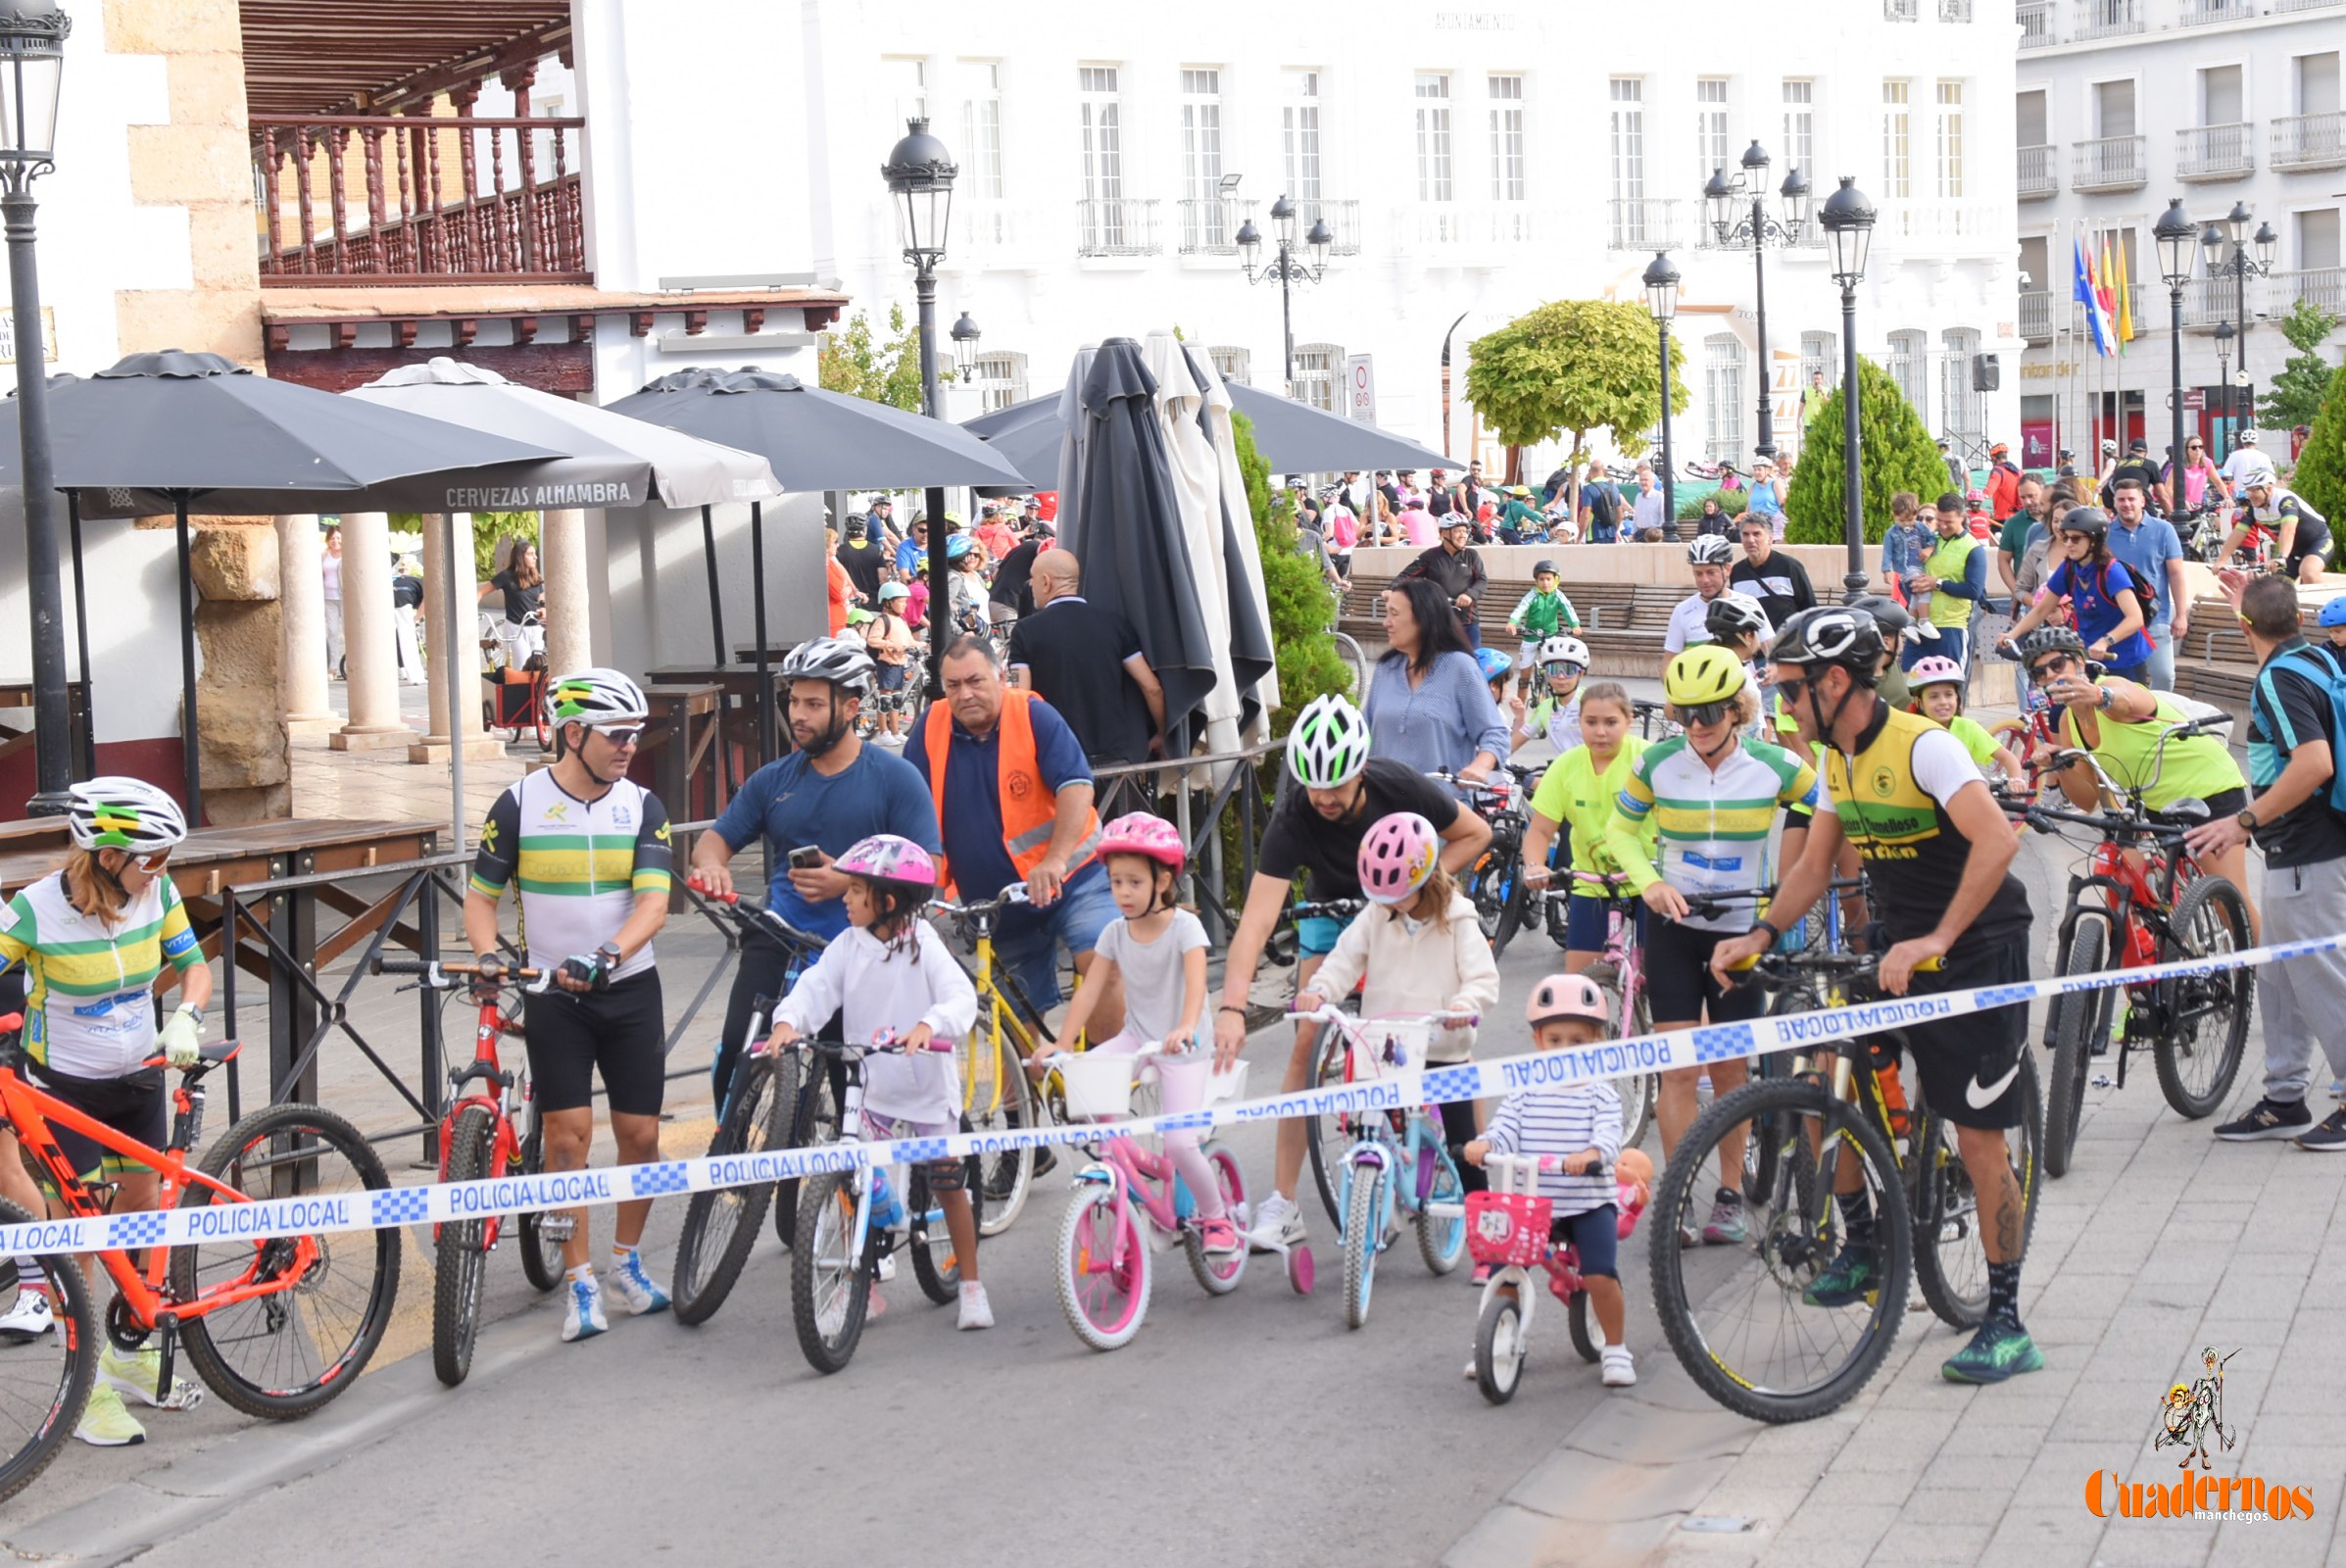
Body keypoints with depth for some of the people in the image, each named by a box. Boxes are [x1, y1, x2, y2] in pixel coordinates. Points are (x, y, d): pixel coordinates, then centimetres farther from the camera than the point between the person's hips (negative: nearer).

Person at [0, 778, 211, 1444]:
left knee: (140, 1215, 14)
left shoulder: (156, 892, -10)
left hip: (139, 1079, 5)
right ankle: (88, 1389, 8)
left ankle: (132, 1355, 32)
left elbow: (193, 964, -2)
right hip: (65, 1087, -5)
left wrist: (185, 1019, -21)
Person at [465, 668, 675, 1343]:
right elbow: (480, 896, 2)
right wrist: (488, 959, -18)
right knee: (568, 1135, -7)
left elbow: (652, 903, -12)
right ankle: (580, 1281, 3)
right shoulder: (519, 805, -5)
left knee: (640, 1134, 2)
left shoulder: (642, 807, -2)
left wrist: (605, 958, -30)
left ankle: (626, 1260, 24)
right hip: (552, 992, -2)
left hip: (629, 988, 2)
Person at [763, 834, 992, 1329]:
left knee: (948, 1186, 7)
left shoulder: (923, 947, -11)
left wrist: (930, 1024, -43)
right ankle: (867, 1288, 10)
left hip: (928, 1089, -3)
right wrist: (788, 1021, -31)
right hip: (869, 1093, 3)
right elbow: (816, 986, -11)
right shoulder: (848, 945, -1)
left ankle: (971, 1286, 22)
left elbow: (961, 996, -24)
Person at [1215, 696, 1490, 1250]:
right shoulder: (1292, 819, -34)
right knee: (1308, 1047, -13)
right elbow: (1256, 920, -42)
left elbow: (1476, 834, -13)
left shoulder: (1399, 786, -31)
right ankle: (1282, 1203, -10)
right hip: (1332, 916, 0)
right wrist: (1232, 1009, -55)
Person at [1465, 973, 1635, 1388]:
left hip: (1589, 1201, -2)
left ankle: (1615, 1348, 6)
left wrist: (1590, 1154, -37)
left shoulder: (1600, 1095, 1)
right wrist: (1483, 1145, -28)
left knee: (1600, 1275, -18)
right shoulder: (1525, 1093, 7)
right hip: (1531, 1200, 2)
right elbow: (1504, 1128, -5)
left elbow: (1609, 1136, -14)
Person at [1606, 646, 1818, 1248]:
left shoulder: (1775, 765, -10)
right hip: (1674, 926, 0)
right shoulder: (1657, 764, -8)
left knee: (1730, 1068, 6)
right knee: (1678, 1066, -5)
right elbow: (1620, 830, 4)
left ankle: (1731, 1194, 20)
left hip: (1742, 928, 0)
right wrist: (1650, 882, -12)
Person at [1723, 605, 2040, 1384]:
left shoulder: (1923, 746, -20)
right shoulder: (1839, 758, 6)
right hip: (1899, 951, 8)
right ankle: (1861, 1249, 14)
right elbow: (1815, 863, 12)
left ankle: (2007, 1326, 5)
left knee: (1980, 1142, -5)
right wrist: (1761, 934, -4)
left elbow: (1997, 840, -31)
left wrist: (1937, 939, -38)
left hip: (1977, 952, -7)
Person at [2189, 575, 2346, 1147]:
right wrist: (2251, 600, 39)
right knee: (2279, 977, 16)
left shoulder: (2279, 679, -20)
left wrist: (2245, 822, -29)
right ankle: (2284, 1101, 22)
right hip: (2300, 850, 10)